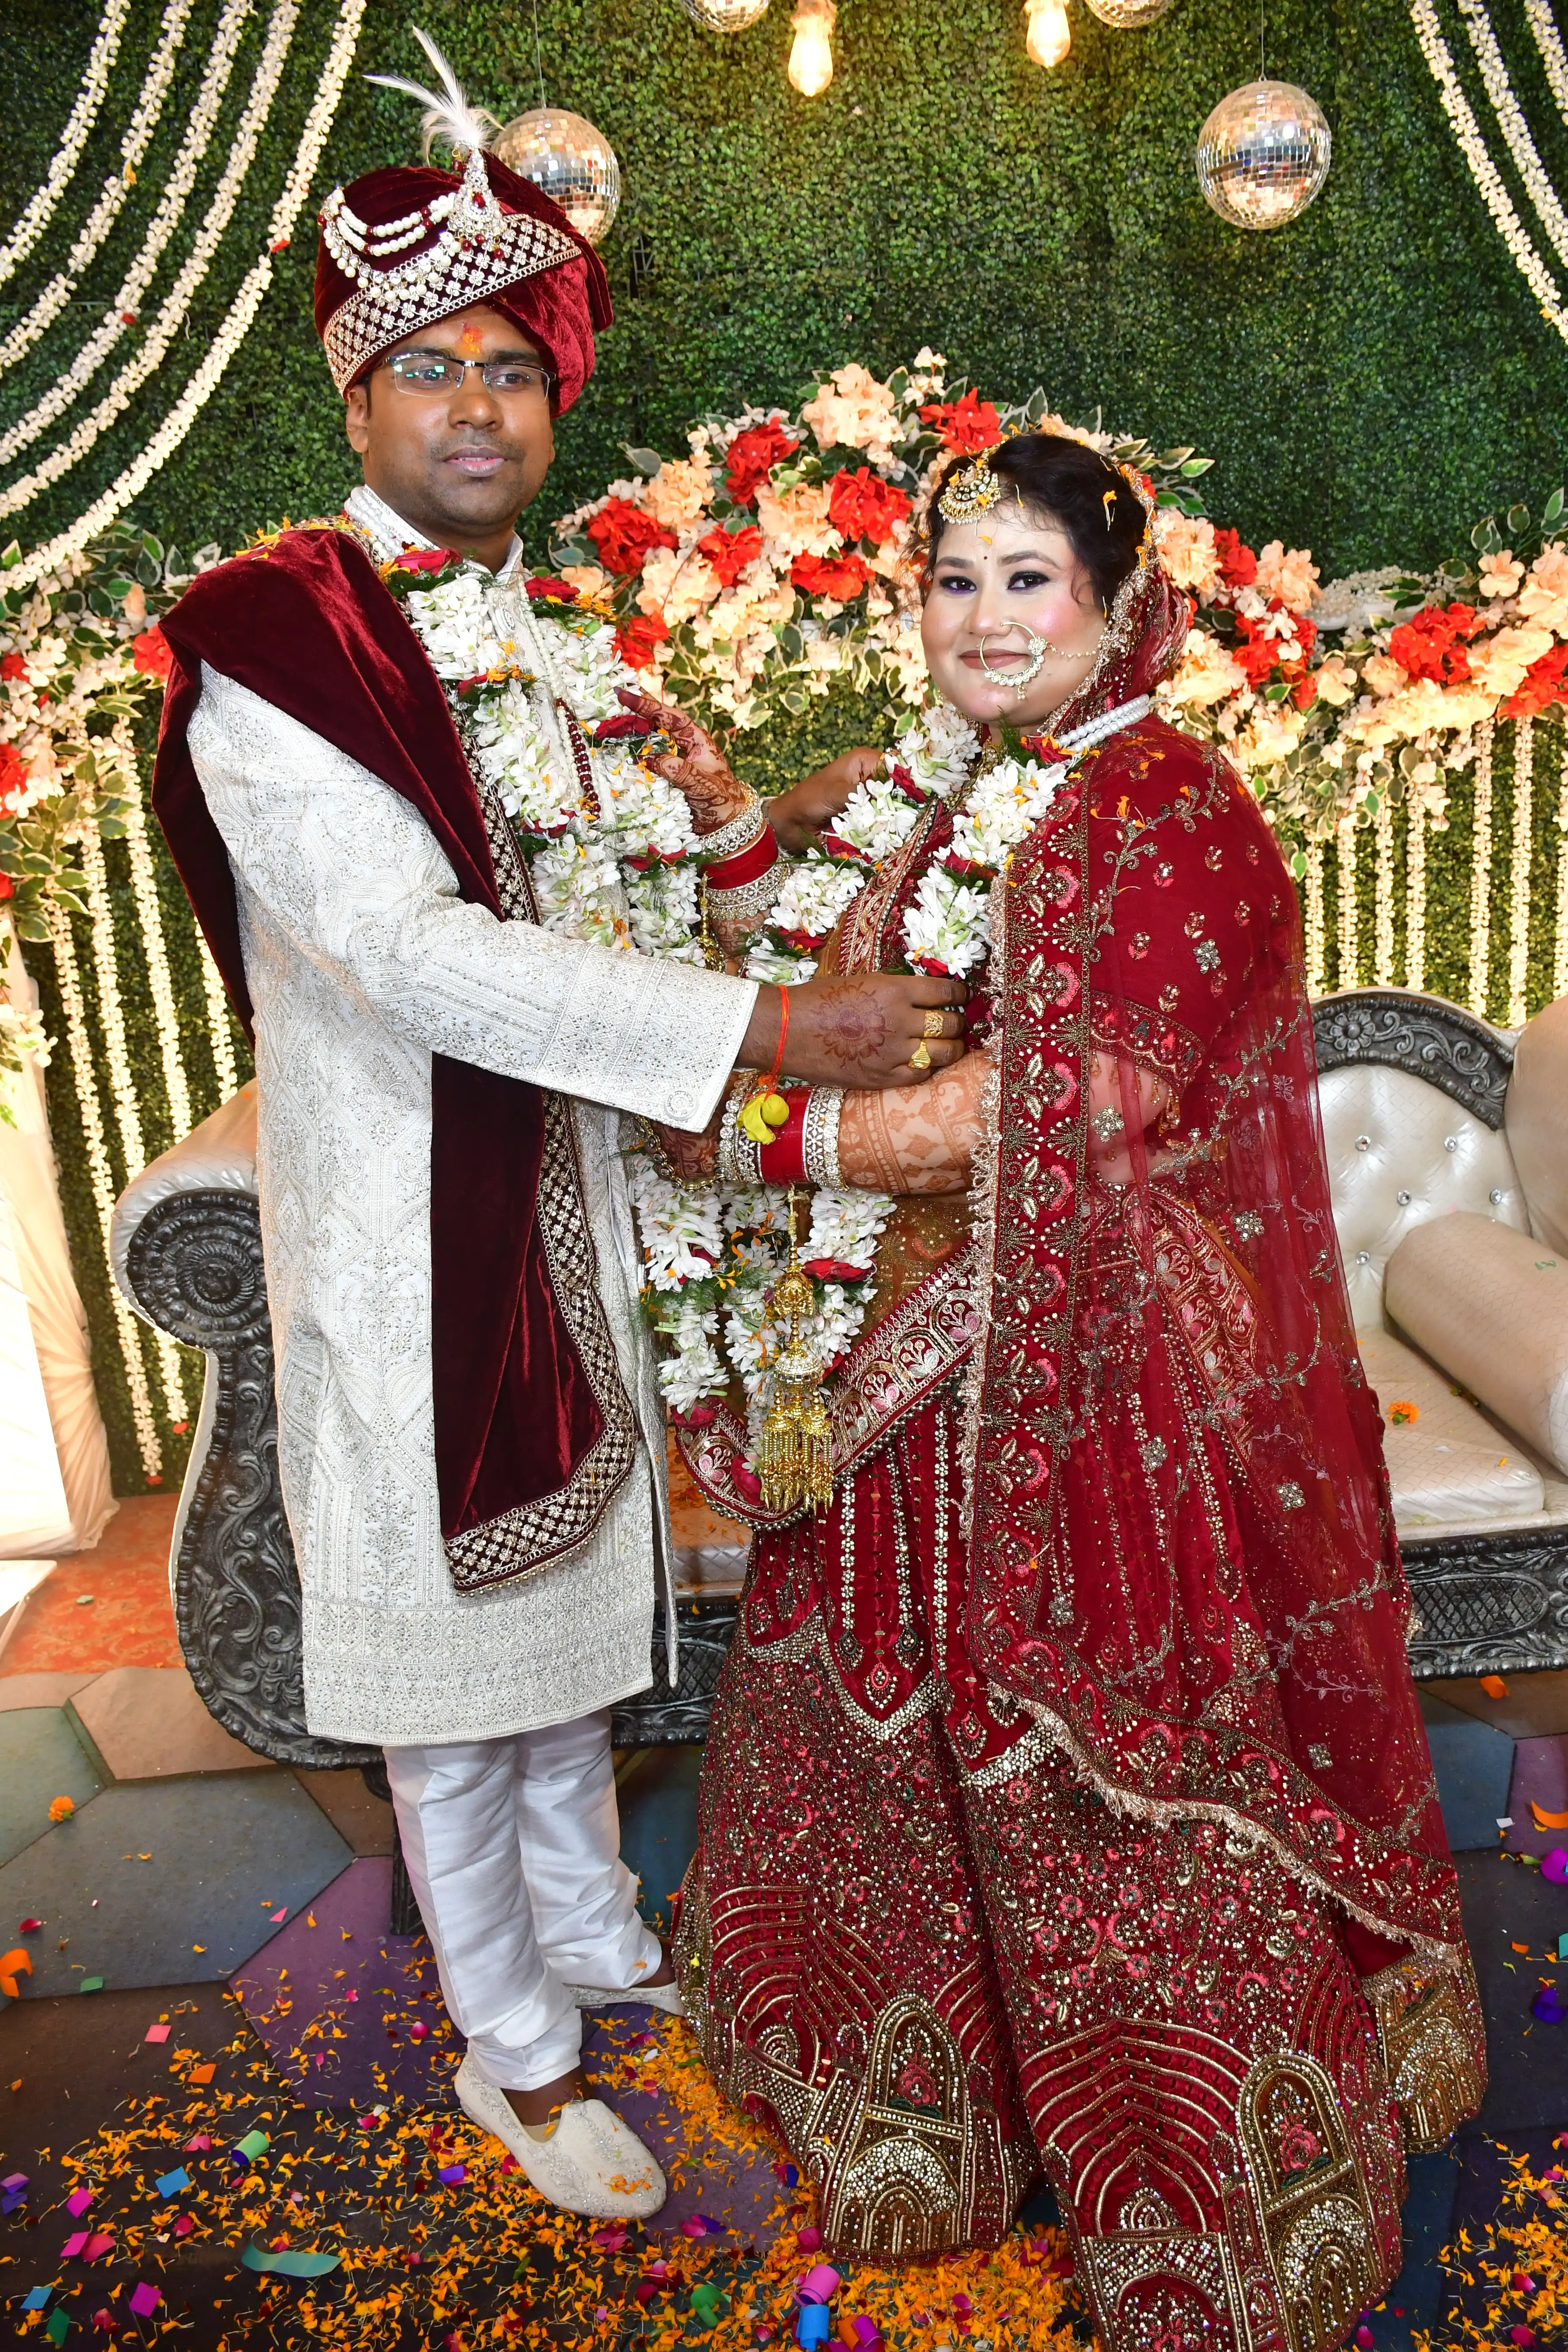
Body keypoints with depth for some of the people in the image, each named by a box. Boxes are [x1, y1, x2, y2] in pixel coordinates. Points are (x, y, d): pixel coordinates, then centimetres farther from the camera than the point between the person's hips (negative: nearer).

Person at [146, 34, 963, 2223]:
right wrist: (768, 1031, -28)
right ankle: (514, 2057, 33)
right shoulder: (270, 632, -15)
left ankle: (595, 1931, 46)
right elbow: (403, 954, -26)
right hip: (402, 1229, -7)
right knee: (452, 1662, 10)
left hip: (571, 1202, 7)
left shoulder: (558, 634, 9)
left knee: (573, 1596, 22)